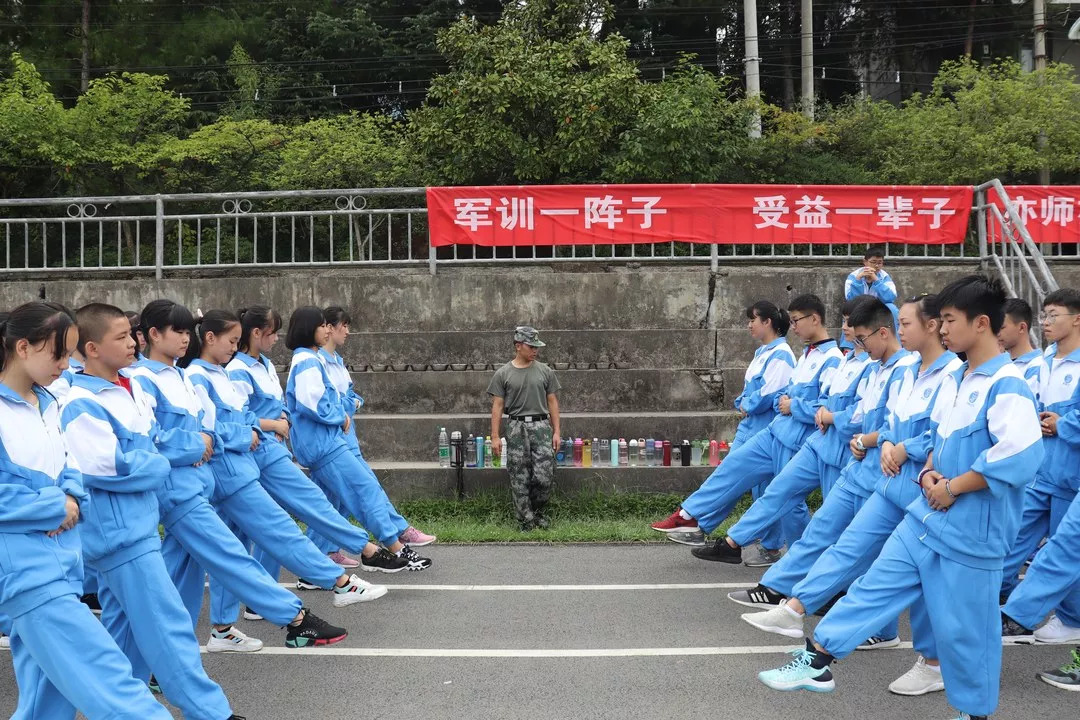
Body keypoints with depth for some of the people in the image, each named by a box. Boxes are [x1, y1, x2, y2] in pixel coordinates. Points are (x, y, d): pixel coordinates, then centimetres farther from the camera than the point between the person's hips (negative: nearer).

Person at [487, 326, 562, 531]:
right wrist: (495, 436, -4)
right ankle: (526, 520, 13)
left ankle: (538, 512, 19)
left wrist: (556, 431, 2)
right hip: (516, 428, -1)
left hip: (541, 426, 1)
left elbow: (552, 402, 8)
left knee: (544, 476, -5)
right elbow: (497, 406, 1)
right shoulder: (503, 374, 1)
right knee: (519, 479, 2)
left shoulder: (545, 371, 6)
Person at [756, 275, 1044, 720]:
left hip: (971, 532, -8)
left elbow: (1020, 456, -30)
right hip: (926, 517, 8)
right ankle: (816, 662, 15)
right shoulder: (958, 380, 11)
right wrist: (929, 474, 0)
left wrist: (952, 488, -20)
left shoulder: (1007, 386, -16)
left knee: (962, 628, 5)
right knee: (873, 587, 8)